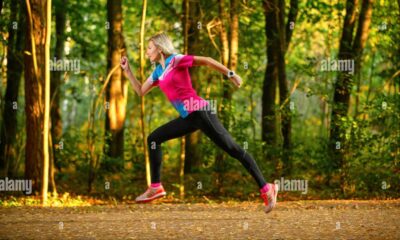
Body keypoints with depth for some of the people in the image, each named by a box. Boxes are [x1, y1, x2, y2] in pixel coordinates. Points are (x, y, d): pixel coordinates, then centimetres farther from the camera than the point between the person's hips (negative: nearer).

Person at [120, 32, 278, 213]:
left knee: (233, 149, -8)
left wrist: (230, 74, -16)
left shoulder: (175, 60, -7)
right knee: (153, 139, 11)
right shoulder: (158, 72, 17)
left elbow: (206, 61, -11)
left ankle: (266, 188, -8)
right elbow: (141, 91, 26)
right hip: (188, 117, 9)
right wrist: (127, 71, 19)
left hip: (200, 113, -9)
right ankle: (156, 187, 15)